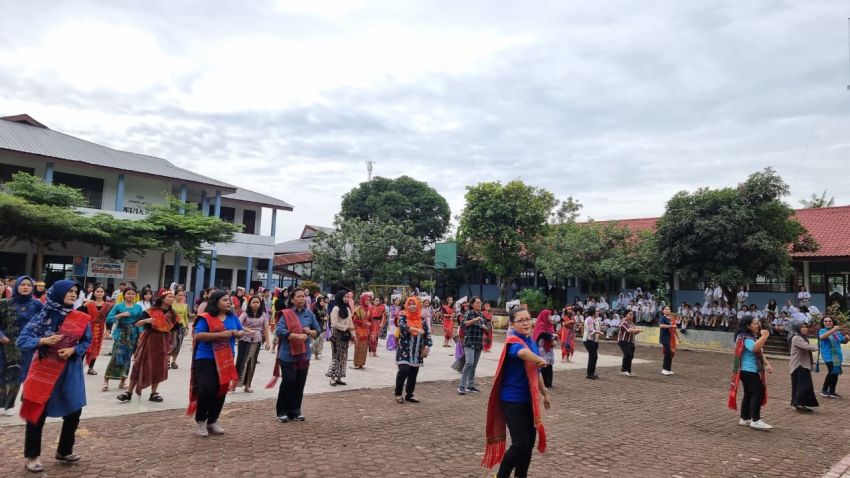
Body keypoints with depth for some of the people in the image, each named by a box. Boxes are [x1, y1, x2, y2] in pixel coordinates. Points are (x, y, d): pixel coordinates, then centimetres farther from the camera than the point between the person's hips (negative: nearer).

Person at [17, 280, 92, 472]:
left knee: (74, 411, 6)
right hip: (44, 369, -3)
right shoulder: (44, 316, -8)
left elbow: (87, 342, 7)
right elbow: (21, 340, -8)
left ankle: (64, 451, 26)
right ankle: (32, 456, 22)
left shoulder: (81, 319, -2)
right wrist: (43, 341, -24)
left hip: (70, 371, 3)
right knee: (36, 412, 5)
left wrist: (73, 350, -12)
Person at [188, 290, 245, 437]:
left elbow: (242, 331, 17)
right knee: (207, 389, -14)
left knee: (221, 390, 10)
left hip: (225, 360, 6)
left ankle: (212, 421, 26)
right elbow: (197, 335, -21)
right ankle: (200, 422, 7)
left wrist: (237, 333, -8)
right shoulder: (205, 318, -10)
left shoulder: (232, 317, 8)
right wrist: (221, 334, -26)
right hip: (206, 359, -6)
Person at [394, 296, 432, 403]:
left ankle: (409, 394, 23)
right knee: (403, 370, -16)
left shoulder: (422, 319, 7)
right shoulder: (403, 317, -3)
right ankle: (398, 393, 3)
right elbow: (402, 326, -23)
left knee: (413, 374, 7)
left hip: (417, 352, 4)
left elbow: (427, 333, 9)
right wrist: (416, 329, -32)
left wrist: (427, 346, -4)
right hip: (404, 350, -4)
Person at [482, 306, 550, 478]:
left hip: (528, 399, 8)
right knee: (521, 444, -6)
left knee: (530, 442, 14)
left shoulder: (531, 341, 7)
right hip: (513, 400, -8)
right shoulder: (513, 341, -19)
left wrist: (544, 393, 25)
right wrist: (541, 360, -27)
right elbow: (524, 353, -45)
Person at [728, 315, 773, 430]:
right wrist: (764, 336, -29)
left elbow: (759, 353, 23)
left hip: (752, 370, 11)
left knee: (749, 394, 12)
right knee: (758, 392, -13)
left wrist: (767, 365, 11)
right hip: (748, 371, -11)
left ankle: (744, 419, 18)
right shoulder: (745, 338, -16)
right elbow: (755, 349, -35)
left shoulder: (752, 337, 18)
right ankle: (755, 420, -12)